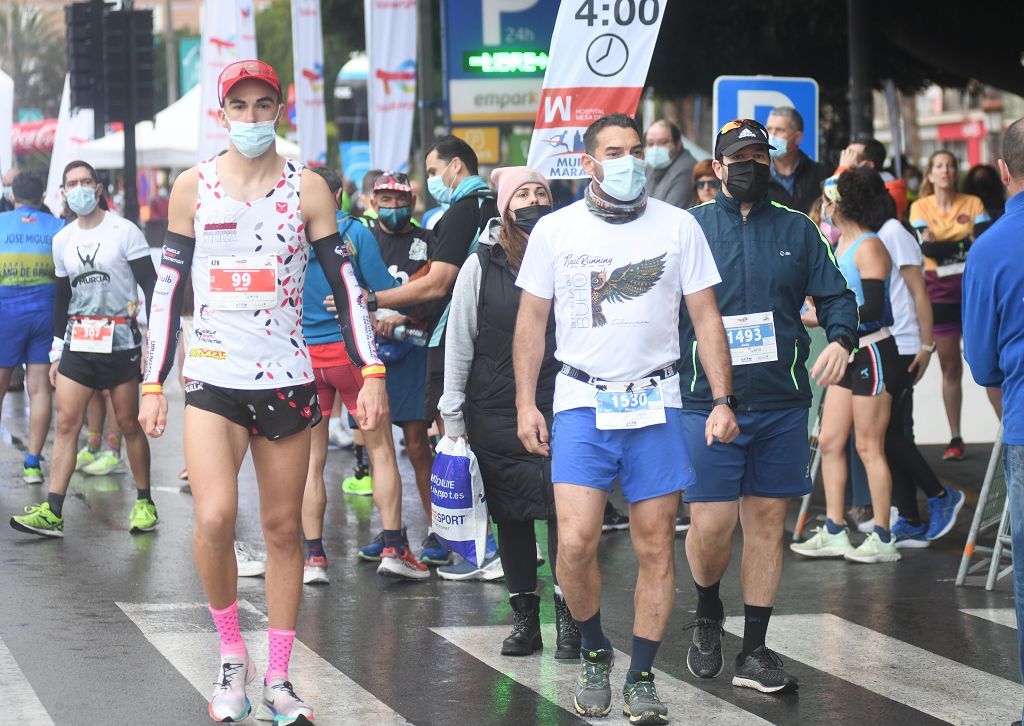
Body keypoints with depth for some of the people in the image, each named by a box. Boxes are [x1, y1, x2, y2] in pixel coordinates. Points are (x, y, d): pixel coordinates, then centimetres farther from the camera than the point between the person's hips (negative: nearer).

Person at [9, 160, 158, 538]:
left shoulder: (124, 231, -4)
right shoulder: (62, 241, 11)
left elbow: (151, 286, -4)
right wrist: (56, 353, 16)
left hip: (120, 340, -4)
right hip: (77, 343, 4)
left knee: (129, 424, 2)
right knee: (66, 423, -4)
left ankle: (145, 503, 16)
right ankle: (52, 513, -10)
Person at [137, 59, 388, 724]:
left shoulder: (308, 188, 3)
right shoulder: (193, 187, 4)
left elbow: (345, 282, 4)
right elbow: (169, 289, 8)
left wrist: (372, 373, -3)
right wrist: (153, 383, 4)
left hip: (287, 378, 1)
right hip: (214, 377, -1)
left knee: (284, 528, 5)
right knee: (215, 518, -19)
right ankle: (232, 657, 1)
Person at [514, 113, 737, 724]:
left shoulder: (678, 227, 3)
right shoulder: (555, 230, 4)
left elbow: (706, 317, 5)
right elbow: (532, 321, 9)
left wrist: (723, 400, -3)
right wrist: (526, 403, 3)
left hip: (655, 404, 1)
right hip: (582, 404, -1)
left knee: (656, 547, 0)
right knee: (576, 542, -12)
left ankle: (642, 676, 12)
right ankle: (594, 654, 11)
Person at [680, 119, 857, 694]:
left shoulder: (796, 230, 9)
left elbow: (836, 295, 9)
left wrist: (841, 340, -11)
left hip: (783, 403, 2)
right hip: (708, 402, -2)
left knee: (767, 519, 6)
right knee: (712, 524, -8)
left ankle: (755, 651, 14)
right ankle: (708, 616, 22)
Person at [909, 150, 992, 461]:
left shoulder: (973, 203, 3)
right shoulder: (920, 208, 3)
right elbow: (927, 247, -11)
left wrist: (943, 246, -17)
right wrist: (965, 243, -13)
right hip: (940, 294, 1)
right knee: (950, 368, 4)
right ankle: (955, 438, 9)